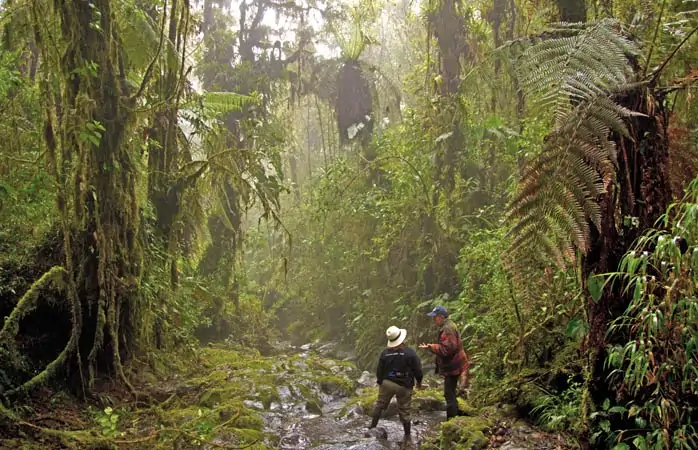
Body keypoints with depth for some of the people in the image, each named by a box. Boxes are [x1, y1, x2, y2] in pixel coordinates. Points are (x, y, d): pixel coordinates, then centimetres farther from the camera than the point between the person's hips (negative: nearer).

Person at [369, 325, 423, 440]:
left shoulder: (385, 352, -7)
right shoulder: (410, 353, -15)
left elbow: (379, 370, 0)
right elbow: (417, 369, -9)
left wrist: (379, 381, 17)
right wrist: (419, 381, 8)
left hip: (387, 383, 2)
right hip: (404, 386, -1)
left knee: (380, 405, 20)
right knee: (404, 410, 10)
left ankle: (373, 426, 29)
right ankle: (407, 435, 18)